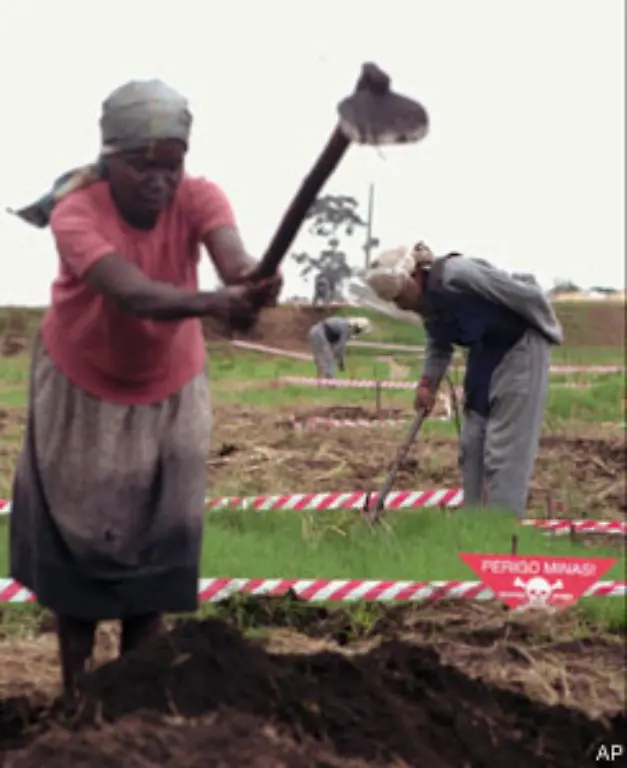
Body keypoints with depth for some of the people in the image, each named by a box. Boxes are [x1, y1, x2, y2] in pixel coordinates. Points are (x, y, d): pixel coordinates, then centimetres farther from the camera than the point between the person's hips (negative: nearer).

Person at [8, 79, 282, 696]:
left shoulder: (196, 199, -22)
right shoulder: (76, 214, -31)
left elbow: (232, 257, -44)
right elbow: (132, 295, -48)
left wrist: (252, 281, -69)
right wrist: (213, 303, -67)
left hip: (169, 393, 3)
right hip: (82, 391, -2)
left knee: (153, 543, 7)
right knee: (78, 537, 4)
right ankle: (77, 691, 16)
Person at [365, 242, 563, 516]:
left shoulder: (457, 274, -29)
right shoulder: (425, 300, -2)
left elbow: (529, 296, -22)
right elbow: (439, 346, 14)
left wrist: (549, 335, -7)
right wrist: (427, 383, -3)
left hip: (519, 349, -9)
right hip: (485, 354, 9)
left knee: (505, 447, -10)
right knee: (472, 443, 11)